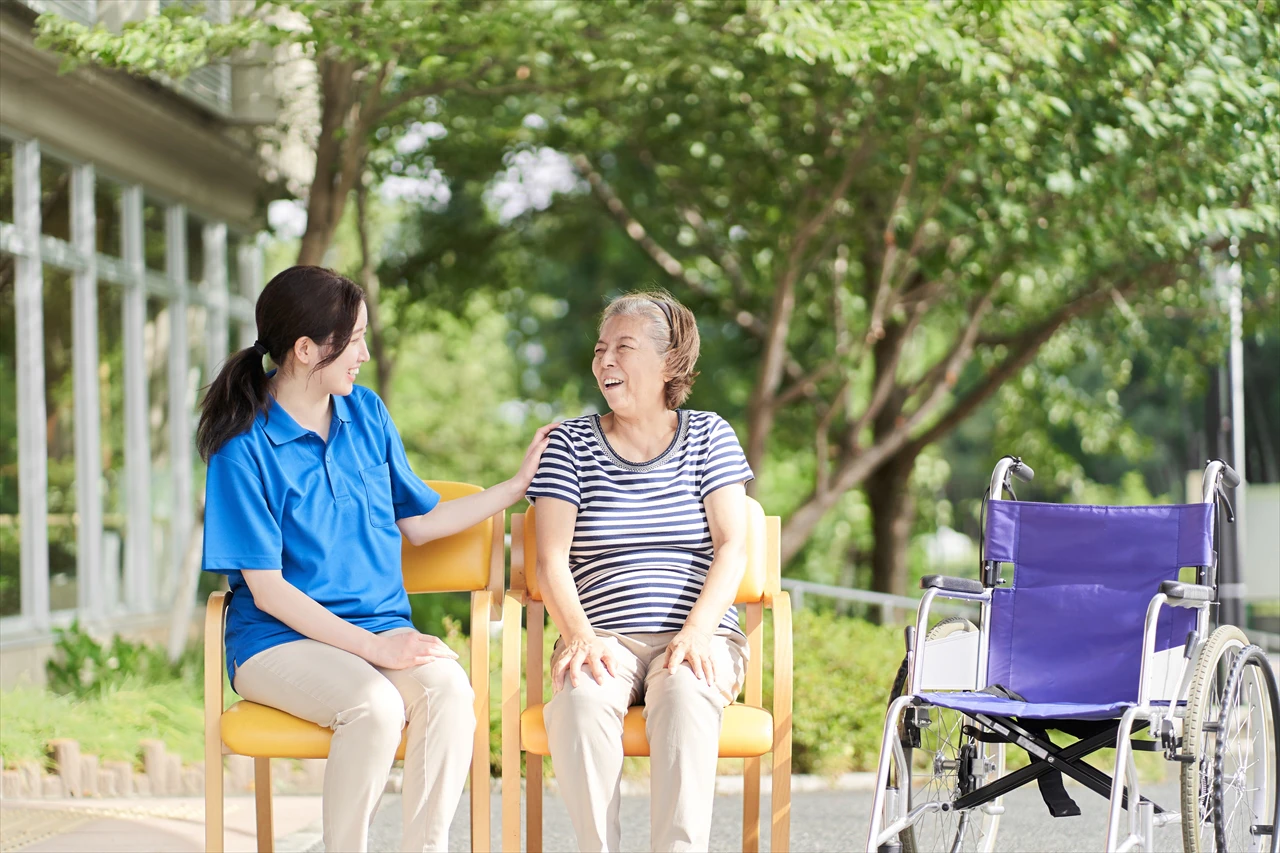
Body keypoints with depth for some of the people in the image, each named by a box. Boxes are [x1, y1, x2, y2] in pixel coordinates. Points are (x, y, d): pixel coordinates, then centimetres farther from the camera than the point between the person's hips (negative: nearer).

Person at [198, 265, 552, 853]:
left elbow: (417, 523, 21)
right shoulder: (244, 450, -9)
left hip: (383, 625, 5)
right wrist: (371, 647, -19)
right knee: (375, 705, -35)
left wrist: (519, 484, 19)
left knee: (448, 689, -29)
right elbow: (267, 590, -11)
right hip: (280, 639, -5)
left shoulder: (367, 413, 10)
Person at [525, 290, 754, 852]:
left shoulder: (709, 436, 12)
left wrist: (696, 631, -16)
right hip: (605, 636, 1)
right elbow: (551, 559, 2)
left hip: (698, 633, 0)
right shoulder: (572, 443, 12)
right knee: (581, 698, -34)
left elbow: (732, 547, 2)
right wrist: (580, 636, -17)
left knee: (685, 696, -35)